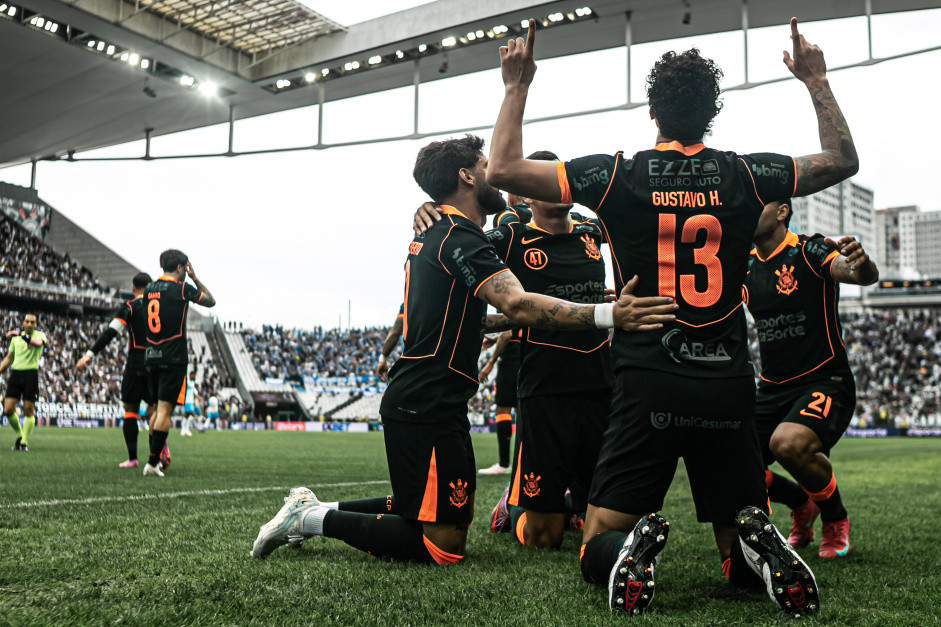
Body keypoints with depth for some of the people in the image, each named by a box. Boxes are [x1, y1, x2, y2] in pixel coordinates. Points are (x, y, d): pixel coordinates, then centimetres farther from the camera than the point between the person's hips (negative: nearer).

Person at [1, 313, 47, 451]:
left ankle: (24, 442, 5)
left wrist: (21, 335, -30)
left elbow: (38, 343, -25)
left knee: (28, 411, -4)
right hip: (15, 373, 4)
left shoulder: (40, 335, 2)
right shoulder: (15, 337, 15)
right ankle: (19, 436, 19)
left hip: (31, 374, -4)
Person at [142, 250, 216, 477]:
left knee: (158, 409, 17)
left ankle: (154, 457, 20)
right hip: (173, 357, -7)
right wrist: (195, 278, 15)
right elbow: (211, 301, 6)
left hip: (151, 356, 7)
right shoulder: (181, 288, -8)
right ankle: (152, 463, -8)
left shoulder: (149, 289, 10)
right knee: (165, 410, -6)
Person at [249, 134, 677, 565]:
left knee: (417, 512, 23)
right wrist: (607, 315, -36)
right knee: (444, 546, -5)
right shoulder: (460, 239, -14)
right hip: (428, 411, -10)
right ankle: (314, 518, -1)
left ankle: (314, 511, 23)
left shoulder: (429, 237, 18)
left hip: (413, 402, 10)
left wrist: (514, 321, 21)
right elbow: (517, 304, -29)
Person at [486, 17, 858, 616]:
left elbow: (504, 169, 1)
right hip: (729, 385, 2)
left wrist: (517, 87, 12)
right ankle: (761, 544, -19)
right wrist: (818, 80, 30)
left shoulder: (618, 174, -3)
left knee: (598, 547, 8)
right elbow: (843, 160, 21)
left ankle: (633, 548, -26)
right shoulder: (745, 174, 4)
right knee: (740, 558, 16)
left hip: (647, 385, -2)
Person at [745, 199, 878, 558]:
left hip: (825, 383, -6)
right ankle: (801, 503, 27)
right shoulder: (745, 266, 9)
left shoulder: (810, 251, -11)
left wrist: (862, 263, -53)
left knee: (788, 443, -35)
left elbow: (864, 277, -28)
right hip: (771, 389, 7)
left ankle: (836, 518, -3)